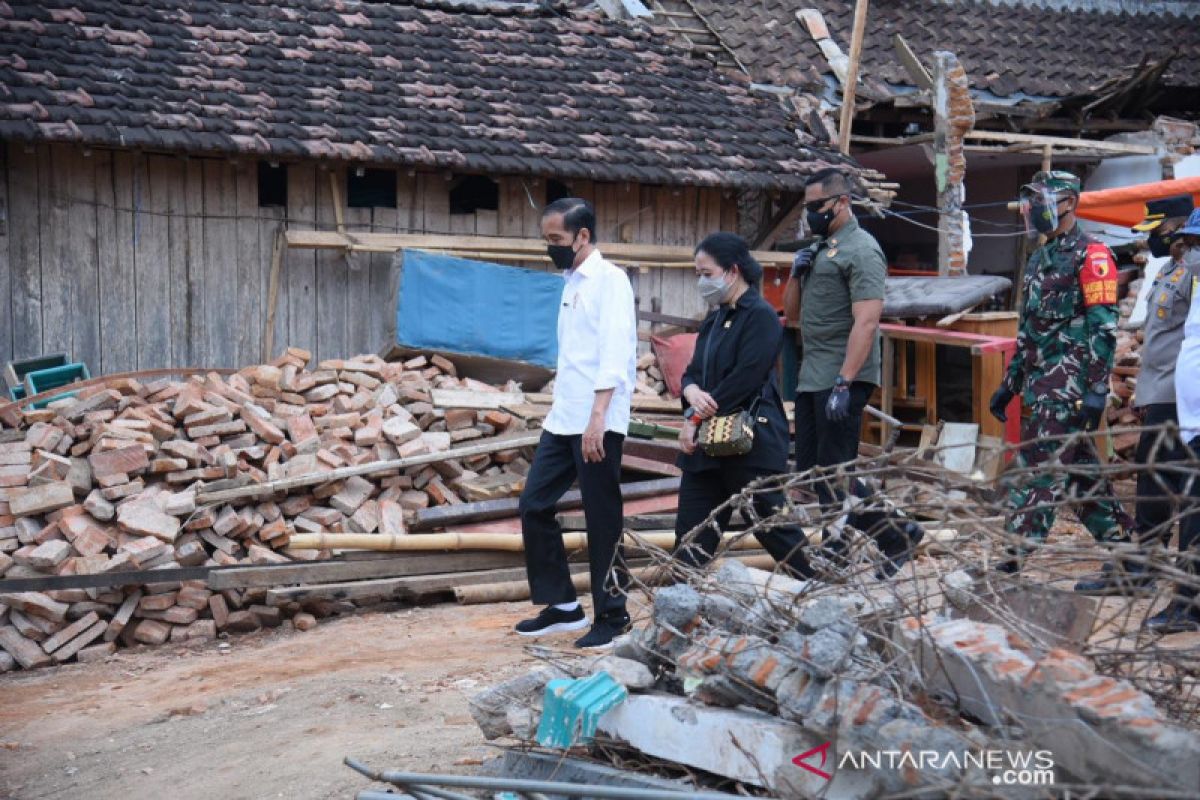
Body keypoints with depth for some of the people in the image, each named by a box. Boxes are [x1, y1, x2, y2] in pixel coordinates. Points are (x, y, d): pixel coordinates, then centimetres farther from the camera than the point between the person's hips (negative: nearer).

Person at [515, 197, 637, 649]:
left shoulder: (609, 280, -9)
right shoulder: (572, 282, 16)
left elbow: (615, 352, -18)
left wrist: (597, 417, -25)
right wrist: (562, 411, 16)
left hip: (598, 424, -9)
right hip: (562, 421, 9)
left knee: (602, 520, -1)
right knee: (534, 506, 8)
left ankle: (611, 616, 11)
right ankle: (563, 606, 19)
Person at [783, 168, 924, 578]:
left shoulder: (860, 249, -10)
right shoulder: (819, 248, 19)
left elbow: (866, 322, -19)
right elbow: (792, 312, 22)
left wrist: (844, 382, -25)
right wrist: (796, 275, 3)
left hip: (840, 380, -9)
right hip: (811, 379, 9)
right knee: (811, 471, 11)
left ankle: (897, 534, 7)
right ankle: (835, 553, 21)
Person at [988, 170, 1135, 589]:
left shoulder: (1090, 255, -7)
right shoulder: (1039, 260, 20)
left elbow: (1103, 327, -15)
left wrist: (1097, 389, -21)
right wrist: (1010, 383, 22)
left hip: (1069, 383, -9)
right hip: (1043, 382, 9)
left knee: (1038, 469, -11)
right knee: (1082, 472, 11)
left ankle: (1014, 565, -11)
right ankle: (1128, 562, 18)